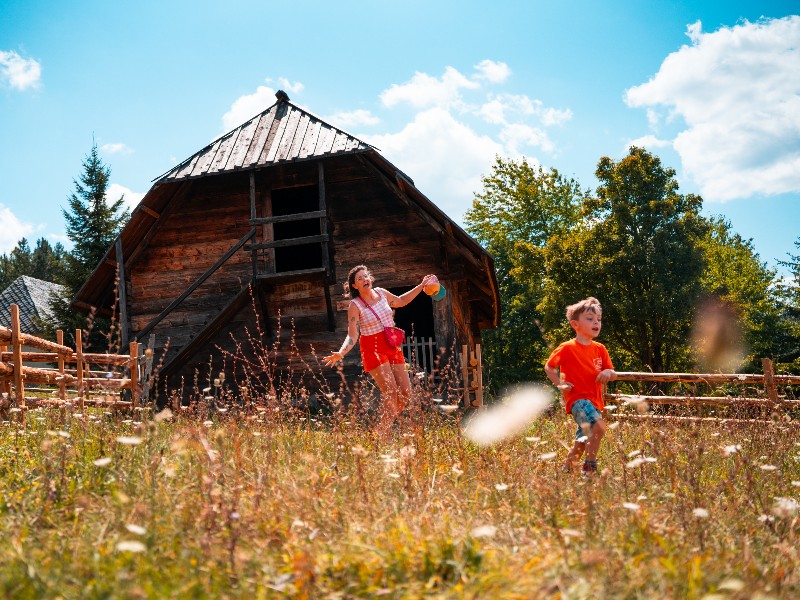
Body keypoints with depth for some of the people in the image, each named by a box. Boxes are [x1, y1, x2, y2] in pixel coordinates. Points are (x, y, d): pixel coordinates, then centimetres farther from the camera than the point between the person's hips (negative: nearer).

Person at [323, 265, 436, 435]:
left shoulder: (382, 293, 6)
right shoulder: (355, 306, -10)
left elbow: (401, 301, 26)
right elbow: (352, 336, -13)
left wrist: (421, 286, 25)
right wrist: (341, 353, -29)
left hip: (392, 346, 6)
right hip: (372, 349, -6)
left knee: (405, 392, 2)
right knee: (391, 392, -18)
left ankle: (384, 425, 18)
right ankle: (383, 434, -8)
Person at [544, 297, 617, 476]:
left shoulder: (600, 349, 10)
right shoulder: (567, 348, -6)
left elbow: (613, 374, 12)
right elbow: (549, 367, 3)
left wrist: (608, 373, -12)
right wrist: (560, 384, -10)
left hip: (594, 400, 7)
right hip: (577, 398, -7)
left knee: (584, 441, 15)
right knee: (599, 426, -29)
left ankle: (566, 468, 34)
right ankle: (590, 468, -20)